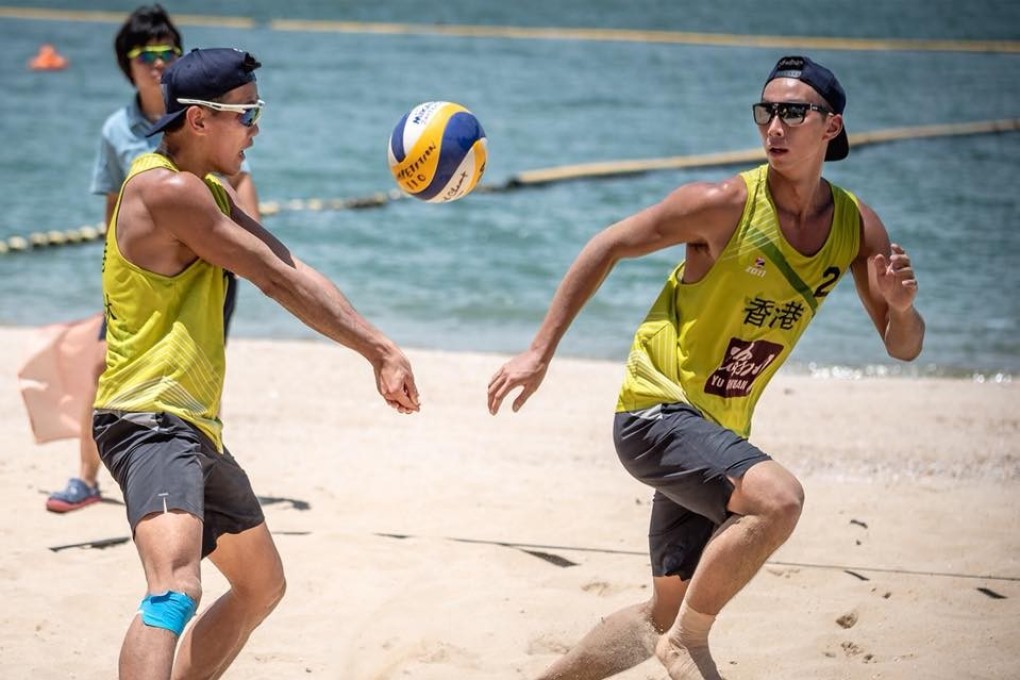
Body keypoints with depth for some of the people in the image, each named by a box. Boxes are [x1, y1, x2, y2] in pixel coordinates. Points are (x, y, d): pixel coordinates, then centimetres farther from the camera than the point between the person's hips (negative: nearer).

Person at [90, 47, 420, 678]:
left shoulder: (211, 192, 17)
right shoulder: (167, 189, -15)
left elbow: (291, 273, 12)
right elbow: (277, 278, -13)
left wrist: (379, 347, 2)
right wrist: (379, 348, -8)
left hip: (197, 429, 11)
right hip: (150, 419, -11)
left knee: (262, 585, 24)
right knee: (176, 589, -33)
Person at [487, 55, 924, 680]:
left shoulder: (857, 227, -2)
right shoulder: (726, 205, -16)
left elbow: (904, 348, 5)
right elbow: (609, 247, -5)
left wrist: (902, 307, -19)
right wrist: (541, 352, -7)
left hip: (720, 432, 7)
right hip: (656, 411, -7)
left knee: (667, 616, 11)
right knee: (778, 498, -33)